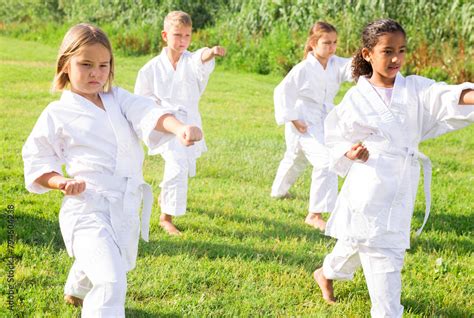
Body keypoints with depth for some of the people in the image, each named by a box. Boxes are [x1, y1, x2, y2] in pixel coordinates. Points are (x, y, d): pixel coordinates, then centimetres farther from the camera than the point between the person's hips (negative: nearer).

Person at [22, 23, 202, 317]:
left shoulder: (119, 100, 6)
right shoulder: (57, 114, -3)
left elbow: (149, 115, -13)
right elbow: (36, 163, 4)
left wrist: (180, 127, -34)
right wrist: (63, 182, -17)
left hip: (126, 208, 6)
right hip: (88, 208, -6)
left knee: (117, 267, 30)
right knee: (111, 281, -26)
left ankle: (76, 291, 62)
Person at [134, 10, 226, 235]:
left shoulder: (191, 61, -5)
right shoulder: (153, 67, -5)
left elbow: (201, 59, -32)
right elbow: (142, 97, 7)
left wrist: (211, 52, -55)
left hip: (189, 123, 4)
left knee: (187, 168, 19)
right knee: (177, 165, -23)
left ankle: (165, 196, 51)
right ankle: (167, 217, -12)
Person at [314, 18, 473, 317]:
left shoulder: (415, 89, 0)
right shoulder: (356, 99, -3)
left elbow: (443, 98, -20)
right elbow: (337, 139, 7)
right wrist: (350, 153, -16)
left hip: (401, 190, 3)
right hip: (368, 186, -3)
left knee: (357, 243, 19)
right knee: (383, 257, -7)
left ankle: (326, 273, 48)